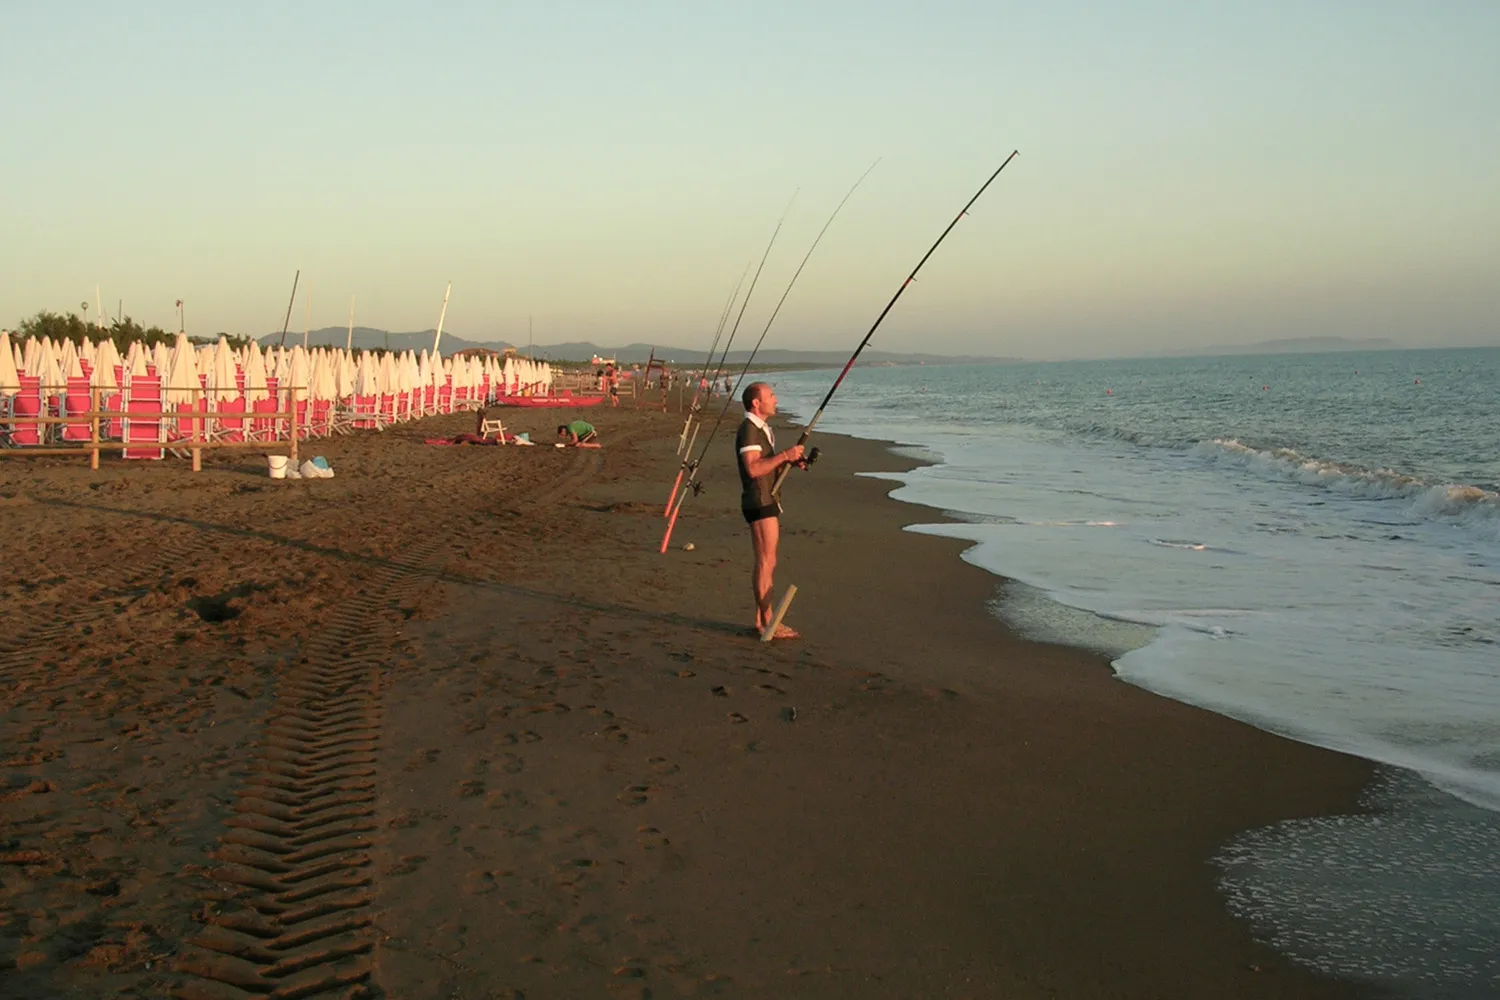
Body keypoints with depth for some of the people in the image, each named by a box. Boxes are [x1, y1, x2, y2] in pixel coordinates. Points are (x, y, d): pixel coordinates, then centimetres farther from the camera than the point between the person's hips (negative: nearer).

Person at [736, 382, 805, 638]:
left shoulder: (763, 428, 17)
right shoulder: (748, 429, -15)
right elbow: (753, 469, -24)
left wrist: (791, 461, 9)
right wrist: (784, 455, -22)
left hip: (767, 502, 10)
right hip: (759, 502, -10)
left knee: (765, 563, 12)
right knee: (766, 562, -8)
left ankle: (762, 618, 16)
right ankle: (767, 622, -6)